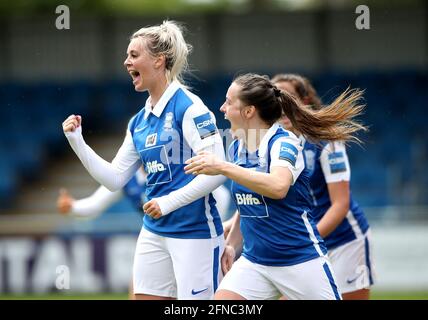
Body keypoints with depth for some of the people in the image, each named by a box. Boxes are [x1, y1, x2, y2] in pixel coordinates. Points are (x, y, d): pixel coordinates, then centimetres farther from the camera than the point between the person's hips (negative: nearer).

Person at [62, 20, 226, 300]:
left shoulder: (189, 107, -12)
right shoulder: (138, 122, 11)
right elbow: (114, 178, 15)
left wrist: (169, 202, -20)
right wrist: (76, 141, 7)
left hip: (195, 234, -8)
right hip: (154, 232, 8)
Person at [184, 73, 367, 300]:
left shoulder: (283, 143, -15)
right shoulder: (236, 149, 7)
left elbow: (277, 187, -37)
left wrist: (222, 167, -37)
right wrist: (231, 244, 11)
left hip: (301, 261, -6)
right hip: (254, 262, 6)